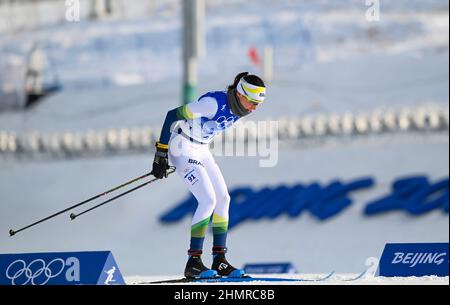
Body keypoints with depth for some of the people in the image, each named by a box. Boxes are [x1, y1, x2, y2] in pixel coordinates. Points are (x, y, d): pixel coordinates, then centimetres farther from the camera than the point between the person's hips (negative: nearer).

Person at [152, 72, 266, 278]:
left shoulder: (238, 108, -2)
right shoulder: (214, 103, -28)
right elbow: (172, 115, -24)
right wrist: (161, 153, -22)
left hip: (201, 150, 9)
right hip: (182, 149, -9)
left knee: (223, 199, 3)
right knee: (208, 200, -16)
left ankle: (219, 261, 7)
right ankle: (193, 262, -12)